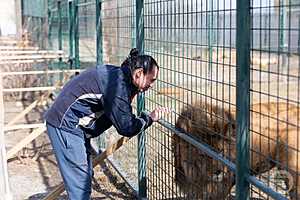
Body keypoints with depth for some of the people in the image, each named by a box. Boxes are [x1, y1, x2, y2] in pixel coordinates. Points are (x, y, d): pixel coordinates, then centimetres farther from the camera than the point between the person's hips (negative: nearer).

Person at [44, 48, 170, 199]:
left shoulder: (117, 75, 8)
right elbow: (126, 127, -20)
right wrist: (149, 119, -7)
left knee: (86, 176, 16)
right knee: (80, 182, -8)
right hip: (65, 125, -10)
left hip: (74, 126, 10)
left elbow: (121, 117, 14)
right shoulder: (118, 84, -22)